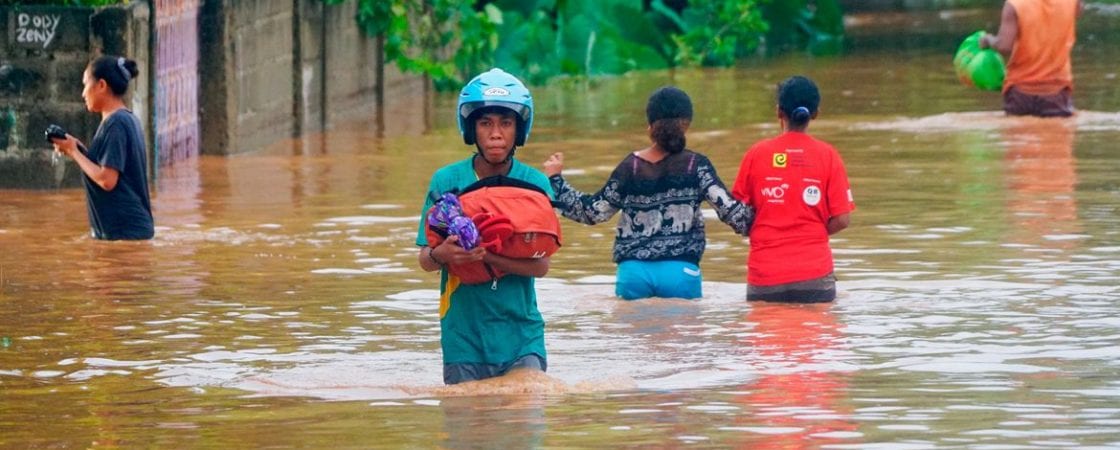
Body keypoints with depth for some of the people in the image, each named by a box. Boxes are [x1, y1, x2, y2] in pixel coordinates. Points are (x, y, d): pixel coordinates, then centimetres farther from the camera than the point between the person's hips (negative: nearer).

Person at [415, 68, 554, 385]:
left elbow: (541, 264, -10)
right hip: (464, 334, 0)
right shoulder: (446, 181, -1)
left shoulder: (535, 184, -1)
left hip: (521, 334, 0)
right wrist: (440, 255, -27)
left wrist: (486, 256, -26)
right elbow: (425, 260, -3)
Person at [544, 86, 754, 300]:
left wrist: (556, 180, 18)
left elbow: (593, 212, 7)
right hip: (680, 272, -2)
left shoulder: (631, 167, 1)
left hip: (633, 273, 2)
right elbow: (728, 209, -7)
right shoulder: (696, 166, -3)